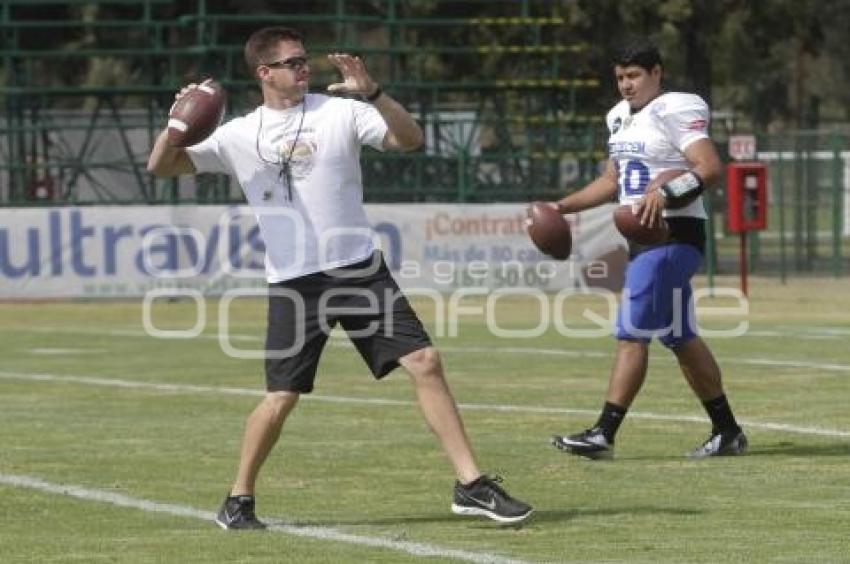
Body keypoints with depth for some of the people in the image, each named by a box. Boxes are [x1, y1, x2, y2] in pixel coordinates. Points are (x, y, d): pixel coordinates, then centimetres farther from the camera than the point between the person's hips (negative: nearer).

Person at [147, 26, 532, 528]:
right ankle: (239, 501, 16)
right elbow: (161, 167, 4)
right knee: (281, 398, -4)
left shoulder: (339, 112, 1)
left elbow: (411, 139, -9)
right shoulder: (240, 135, 4)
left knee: (425, 363, -8)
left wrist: (371, 92, -22)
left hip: (361, 271, 1)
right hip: (294, 285, -1)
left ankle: (472, 486, -3)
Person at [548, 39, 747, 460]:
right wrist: (562, 207, 18)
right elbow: (612, 183, 26)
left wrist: (664, 193, -34)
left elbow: (709, 167, -22)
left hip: (673, 234, -10)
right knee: (679, 338, 14)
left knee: (632, 332, -12)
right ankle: (727, 432, 22)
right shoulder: (621, 117, 16)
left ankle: (603, 435, -13)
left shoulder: (676, 111, -12)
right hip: (645, 237, 10)